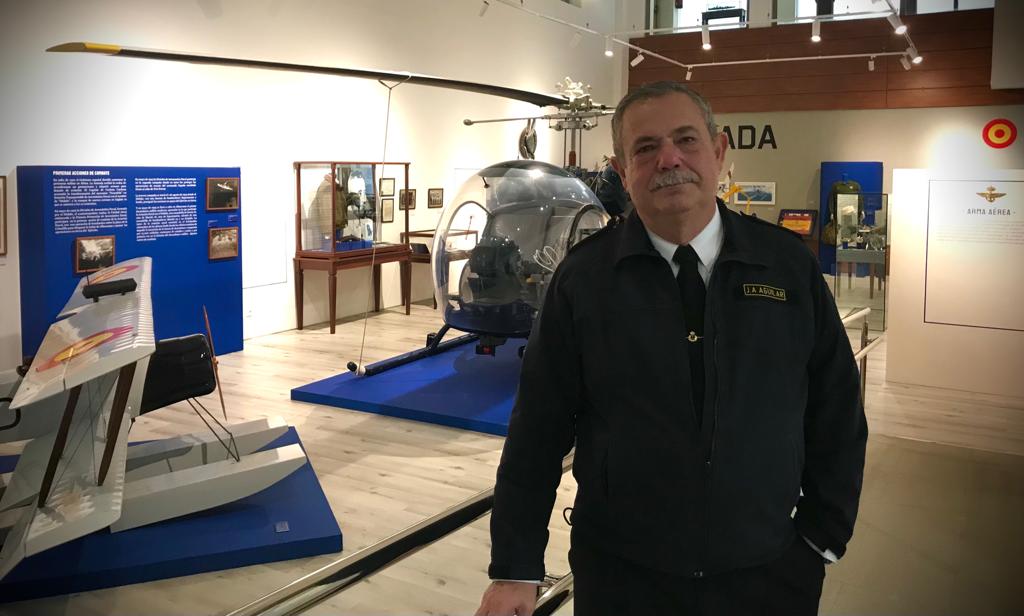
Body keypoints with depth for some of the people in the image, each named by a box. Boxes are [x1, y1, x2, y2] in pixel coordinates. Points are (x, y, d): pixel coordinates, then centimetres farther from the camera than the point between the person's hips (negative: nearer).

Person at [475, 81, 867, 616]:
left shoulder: (789, 265, -3)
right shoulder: (583, 278, -8)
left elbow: (836, 411, 4)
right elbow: (537, 431, -6)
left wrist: (824, 539, 4)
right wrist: (514, 570, -6)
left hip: (768, 573, 2)